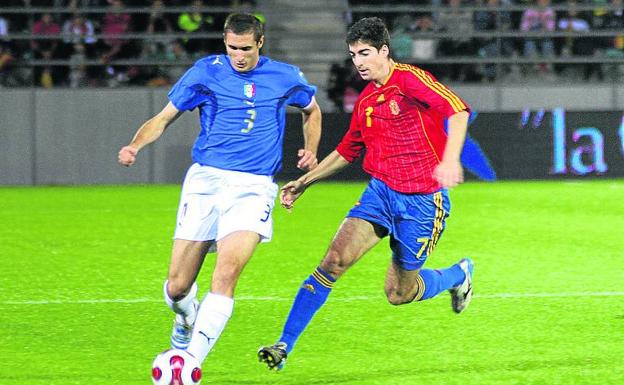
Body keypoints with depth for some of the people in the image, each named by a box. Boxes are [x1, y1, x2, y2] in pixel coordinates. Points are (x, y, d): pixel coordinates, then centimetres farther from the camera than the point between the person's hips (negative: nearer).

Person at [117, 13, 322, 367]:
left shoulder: (285, 78, 7)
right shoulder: (207, 72, 3)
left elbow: (312, 110, 28)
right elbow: (164, 118, 7)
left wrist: (310, 150, 12)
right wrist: (135, 146, -11)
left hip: (253, 187, -1)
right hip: (205, 179, 1)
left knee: (226, 275, -25)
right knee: (177, 288, -1)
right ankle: (186, 320, 37)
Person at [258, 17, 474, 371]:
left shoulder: (409, 80, -13)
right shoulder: (365, 101, 10)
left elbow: (458, 110, -27)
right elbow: (347, 151, 25)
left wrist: (450, 159, -42)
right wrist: (305, 182, 21)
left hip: (421, 201, -5)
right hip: (380, 192, 5)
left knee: (400, 294, 5)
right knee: (335, 259, -16)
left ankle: (459, 275, 37)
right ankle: (285, 346, -15)